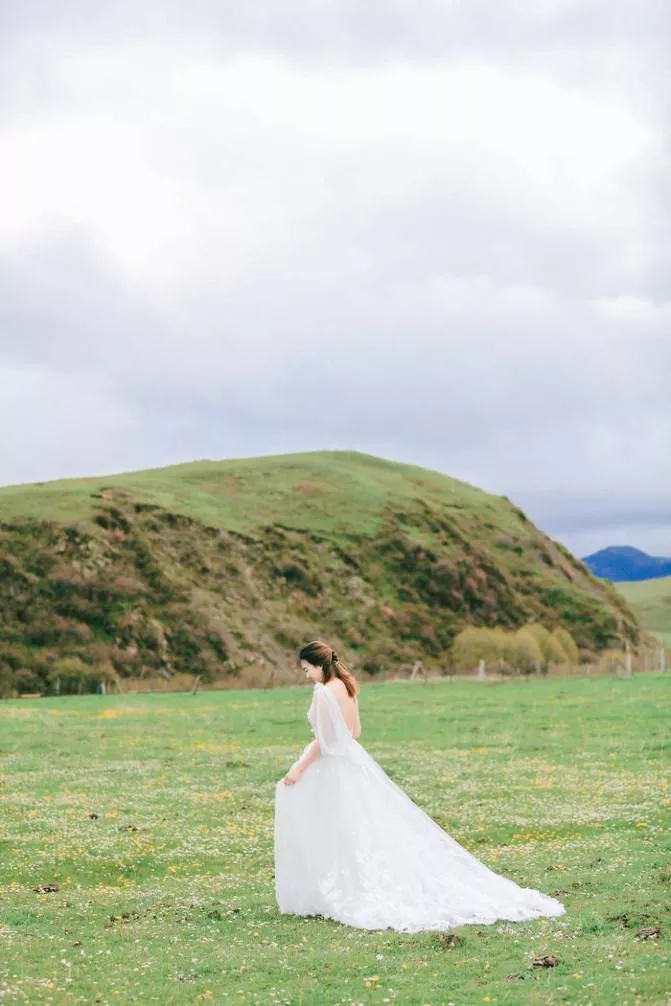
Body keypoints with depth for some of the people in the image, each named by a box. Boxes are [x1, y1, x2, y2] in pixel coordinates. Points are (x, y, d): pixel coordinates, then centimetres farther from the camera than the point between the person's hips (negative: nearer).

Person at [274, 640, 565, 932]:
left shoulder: (324, 693, -18)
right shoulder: (346, 688, 10)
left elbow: (324, 742, -20)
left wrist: (299, 768, -13)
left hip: (334, 769, -9)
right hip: (352, 759, 9)